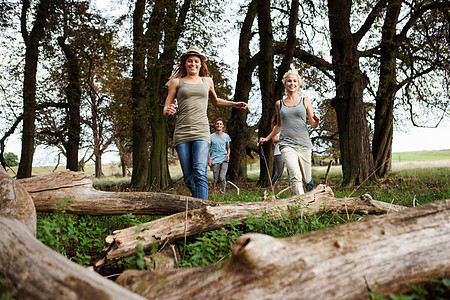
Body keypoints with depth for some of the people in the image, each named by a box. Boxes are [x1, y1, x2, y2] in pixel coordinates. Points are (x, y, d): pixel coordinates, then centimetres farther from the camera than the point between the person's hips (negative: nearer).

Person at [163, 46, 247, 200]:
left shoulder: (207, 81, 19)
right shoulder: (177, 81, 13)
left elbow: (215, 101, 36)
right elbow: (165, 109, 10)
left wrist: (234, 104, 24)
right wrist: (168, 111, -14)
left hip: (201, 131, 0)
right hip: (181, 133, 0)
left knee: (200, 173, -20)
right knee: (189, 179, -1)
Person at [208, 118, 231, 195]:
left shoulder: (226, 136, 10)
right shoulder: (211, 136, 6)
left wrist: (228, 154, -2)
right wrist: (209, 159, -2)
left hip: (224, 160, 0)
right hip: (215, 161, 0)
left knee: (222, 178, -18)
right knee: (216, 180, -2)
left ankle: (223, 193, -2)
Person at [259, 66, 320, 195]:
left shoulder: (305, 101, 9)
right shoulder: (279, 104, 12)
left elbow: (313, 125, 9)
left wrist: (317, 120, -13)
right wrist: (267, 138, 22)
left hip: (304, 144, 1)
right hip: (287, 144, -1)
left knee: (307, 180, 10)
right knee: (296, 177, -22)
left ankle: (295, 190, 43)